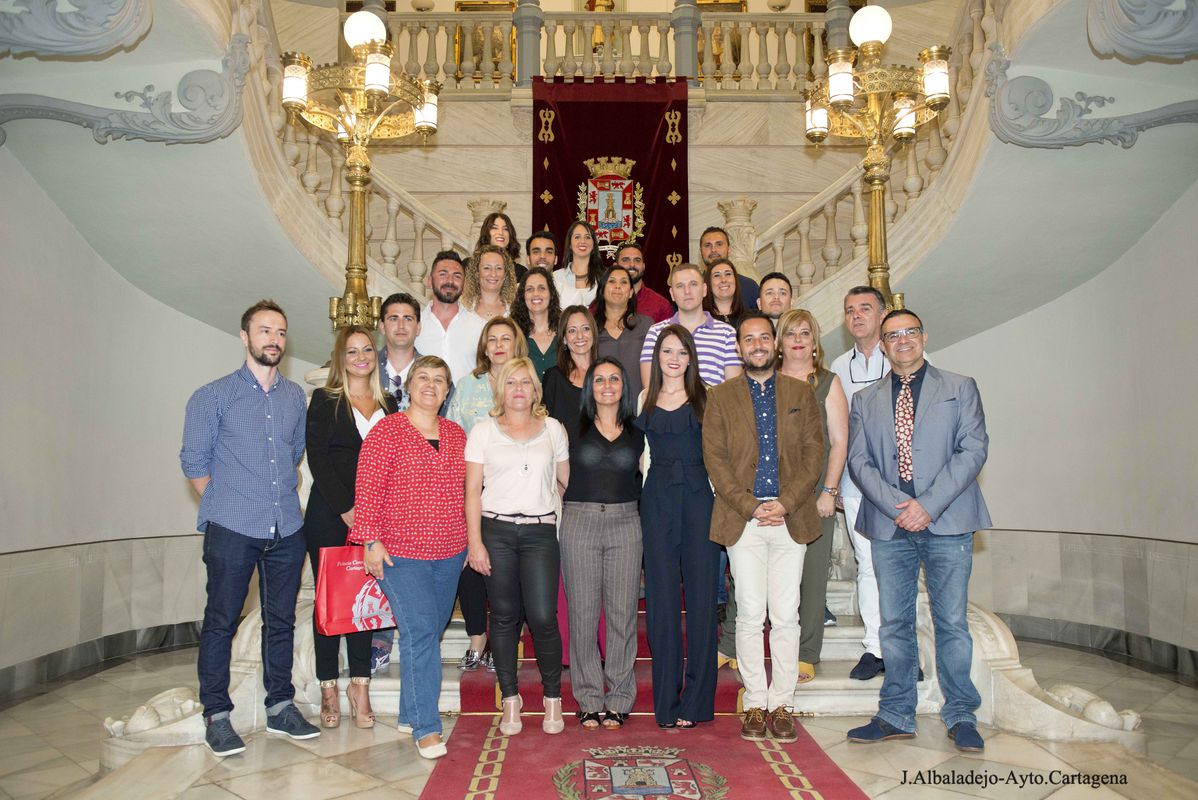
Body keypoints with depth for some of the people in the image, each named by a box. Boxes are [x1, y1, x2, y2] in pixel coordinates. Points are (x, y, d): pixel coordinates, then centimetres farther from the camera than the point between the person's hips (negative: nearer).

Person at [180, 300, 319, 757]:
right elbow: (194, 461, 0)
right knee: (221, 621, 3)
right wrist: (226, 505, -1)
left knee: (281, 620, 11)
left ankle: (280, 707, 23)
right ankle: (216, 715, 15)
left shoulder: (295, 397, 11)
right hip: (232, 530, -4)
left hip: (286, 530, 4)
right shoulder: (214, 396, -1)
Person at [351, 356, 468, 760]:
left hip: (449, 552, 6)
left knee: (430, 632, 13)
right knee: (420, 631, -11)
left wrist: (470, 540, 16)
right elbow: (368, 489, -9)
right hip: (400, 552, -6)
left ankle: (410, 713, 29)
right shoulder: (386, 431, -5)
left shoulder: (456, 434, 11)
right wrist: (371, 540, -14)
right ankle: (426, 727, -2)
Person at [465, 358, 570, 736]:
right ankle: (510, 698, 20)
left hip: (540, 531, 0)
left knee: (542, 617, -6)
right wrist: (475, 542, -5)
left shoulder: (553, 429, 10)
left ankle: (553, 697, 14)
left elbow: (566, 481, 16)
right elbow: (472, 490, 2)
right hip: (496, 530, 0)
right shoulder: (483, 431, 5)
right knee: (504, 616, 6)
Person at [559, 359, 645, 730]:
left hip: (625, 523, 1)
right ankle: (589, 700, 13)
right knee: (583, 613, 1)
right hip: (579, 522, -1)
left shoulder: (636, 432, 10)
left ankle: (619, 699, 14)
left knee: (622, 612, 2)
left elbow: (644, 478, 15)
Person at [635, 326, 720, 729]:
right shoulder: (644, 401, 11)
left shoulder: (706, 398, 7)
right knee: (661, 598, 3)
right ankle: (667, 702, 12)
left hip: (699, 497, -1)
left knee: (701, 596, 0)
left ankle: (696, 700, 11)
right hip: (657, 500, 1)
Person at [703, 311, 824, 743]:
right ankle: (755, 704, 13)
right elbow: (714, 458, 0)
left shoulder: (801, 393, 11)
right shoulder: (721, 397, 7)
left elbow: (813, 453, 4)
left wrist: (785, 503, -9)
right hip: (742, 520, -1)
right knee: (750, 615, 2)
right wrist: (751, 506, -10)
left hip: (791, 519, 1)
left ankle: (781, 704, 15)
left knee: (786, 617, 4)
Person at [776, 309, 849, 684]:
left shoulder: (828, 383, 7)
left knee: (812, 574, 0)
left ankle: (806, 655, 9)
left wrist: (828, 491, -7)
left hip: (815, 493, -1)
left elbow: (839, 441, 2)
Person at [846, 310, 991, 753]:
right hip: (890, 525, 2)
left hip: (948, 522, -2)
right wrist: (896, 506, -11)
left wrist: (929, 505, -13)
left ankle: (961, 716, 17)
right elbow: (859, 461, 5)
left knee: (952, 623, 2)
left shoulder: (960, 388, 8)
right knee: (895, 624, 7)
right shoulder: (865, 400, 14)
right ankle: (896, 715, 17)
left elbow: (973, 450, -3)